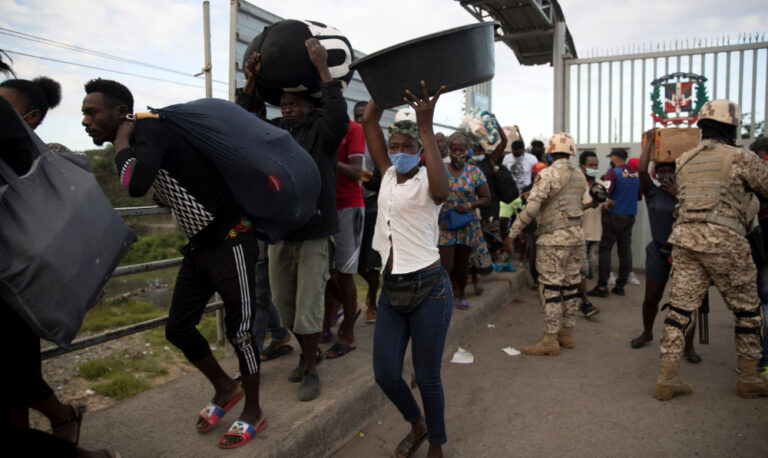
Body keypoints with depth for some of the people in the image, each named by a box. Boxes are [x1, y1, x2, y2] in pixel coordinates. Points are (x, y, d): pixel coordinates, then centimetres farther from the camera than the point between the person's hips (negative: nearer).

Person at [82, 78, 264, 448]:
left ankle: (253, 413, 21)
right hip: (198, 248, 9)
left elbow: (136, 184, -37)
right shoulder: (136, 144, 10)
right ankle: (224, 389, 34)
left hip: (230, 244, -9)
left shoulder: (150, 129, -18)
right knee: (178, 328, 12)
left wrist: (121, 142, -20)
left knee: (239, 332, 2)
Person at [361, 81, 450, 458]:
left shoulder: (426, 180, -7)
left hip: (428, 289, -5)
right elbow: (369, 121, 9)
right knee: (385, 375, 9)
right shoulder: (389, 175, 9)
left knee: (427, 378, 6)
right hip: (392, 289, 6)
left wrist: (425, 127, -33)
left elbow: (441, 191, -34)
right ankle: (416, 424, 39)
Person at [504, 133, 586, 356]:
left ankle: (550, 339, 0)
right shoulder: (580, 176, 11)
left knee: (550, 287, -3)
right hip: (577, 235, 7)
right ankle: (567, 333, 21)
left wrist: (512, 234, -14)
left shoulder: (548, 174, -12)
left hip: (554, 237, -7)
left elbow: (531, 208, -19)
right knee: (571, 284, 12)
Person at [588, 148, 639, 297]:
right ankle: (621, 285, 14)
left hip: (613, 215, -6)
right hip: (630, 216, 6)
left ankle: (602, 286, -4)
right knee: (625, 249, 8)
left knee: (605, 249, -2)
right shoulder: (636, 173, 8)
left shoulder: (613, 173, -11)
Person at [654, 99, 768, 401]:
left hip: (684, 237, 5)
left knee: (680, 308, 6)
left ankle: (666, 380, 6)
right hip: (724, 241, -4)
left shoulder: (684, 160, 14)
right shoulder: (740, 158, -1)